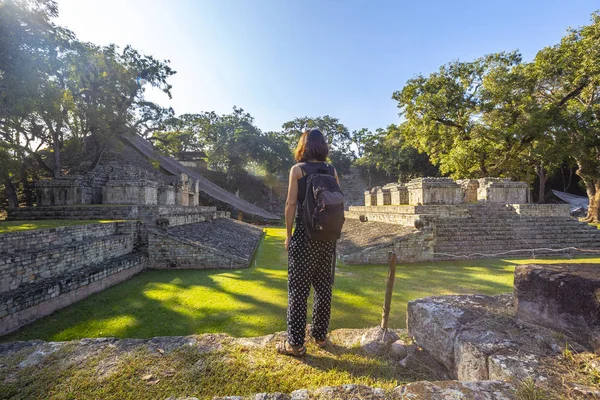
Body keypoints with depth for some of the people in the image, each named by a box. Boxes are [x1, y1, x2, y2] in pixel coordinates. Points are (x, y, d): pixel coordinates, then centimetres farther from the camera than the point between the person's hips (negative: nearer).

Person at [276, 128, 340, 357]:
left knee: (298, 289, 4)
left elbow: (291, 204, -9)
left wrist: (288, 234, 0)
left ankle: (295, 343, 13)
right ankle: (320, 336, 29)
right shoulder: (332, 171, 6)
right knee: (324, 287, 14)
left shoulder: (298, 169, -5)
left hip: (304, 235, -4)